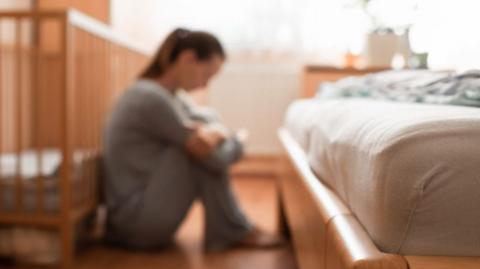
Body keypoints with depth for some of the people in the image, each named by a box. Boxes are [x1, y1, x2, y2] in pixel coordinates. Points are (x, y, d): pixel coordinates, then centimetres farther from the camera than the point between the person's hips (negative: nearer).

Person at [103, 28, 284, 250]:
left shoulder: (163, 93, 8)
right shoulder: (152, 98, -22)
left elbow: (210, 123, 5)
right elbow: (215, 160, -19)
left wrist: (217, 132, -19)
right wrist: (238, 143, 2)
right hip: (137, 221, -9)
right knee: (205, 152, -14)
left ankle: (230, 229, 8)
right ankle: (234, 232, 2)